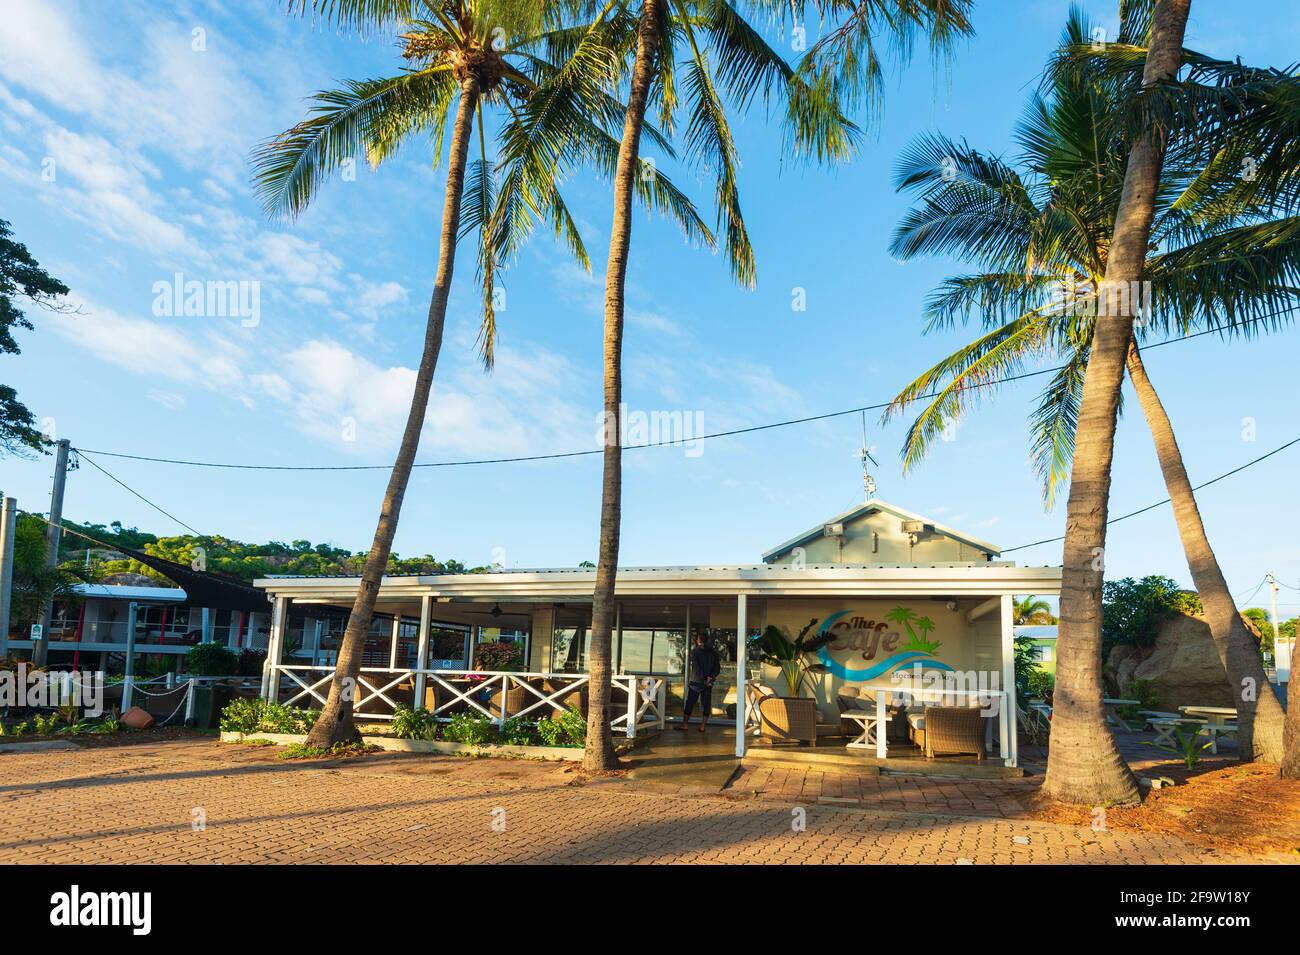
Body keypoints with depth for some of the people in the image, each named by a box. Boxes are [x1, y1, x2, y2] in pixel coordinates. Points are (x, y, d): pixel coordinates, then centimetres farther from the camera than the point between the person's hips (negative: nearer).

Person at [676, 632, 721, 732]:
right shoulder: (713, 652, 6)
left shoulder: (695, 651, -8)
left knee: (690, 703, 3)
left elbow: (696, 668, -14)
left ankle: (684, 724, 5)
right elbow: (717, 668, 2)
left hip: (696, 682, -4)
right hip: (708, 683, 4)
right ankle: (703, 726, 6)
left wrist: (703, 680, -11)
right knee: (706, 704, 7)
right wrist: (711, 677, -8)